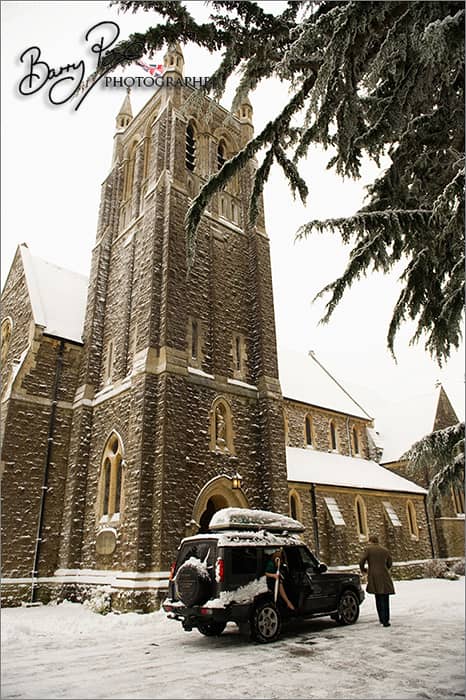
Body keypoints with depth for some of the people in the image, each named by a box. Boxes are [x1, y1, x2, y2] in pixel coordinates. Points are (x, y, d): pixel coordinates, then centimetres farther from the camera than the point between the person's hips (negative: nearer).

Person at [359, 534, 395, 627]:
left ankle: (382, 619, 8)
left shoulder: (368, 549, -1)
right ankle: (385, 620, 3)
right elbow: (389, 564, 17)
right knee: (385, 599, 8)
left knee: (378, 599, 11)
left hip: (374, 577, -2)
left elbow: (361, 561, -8)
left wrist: (363, 569, 12)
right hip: (384, 577, 2)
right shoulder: (385, 550, 9)